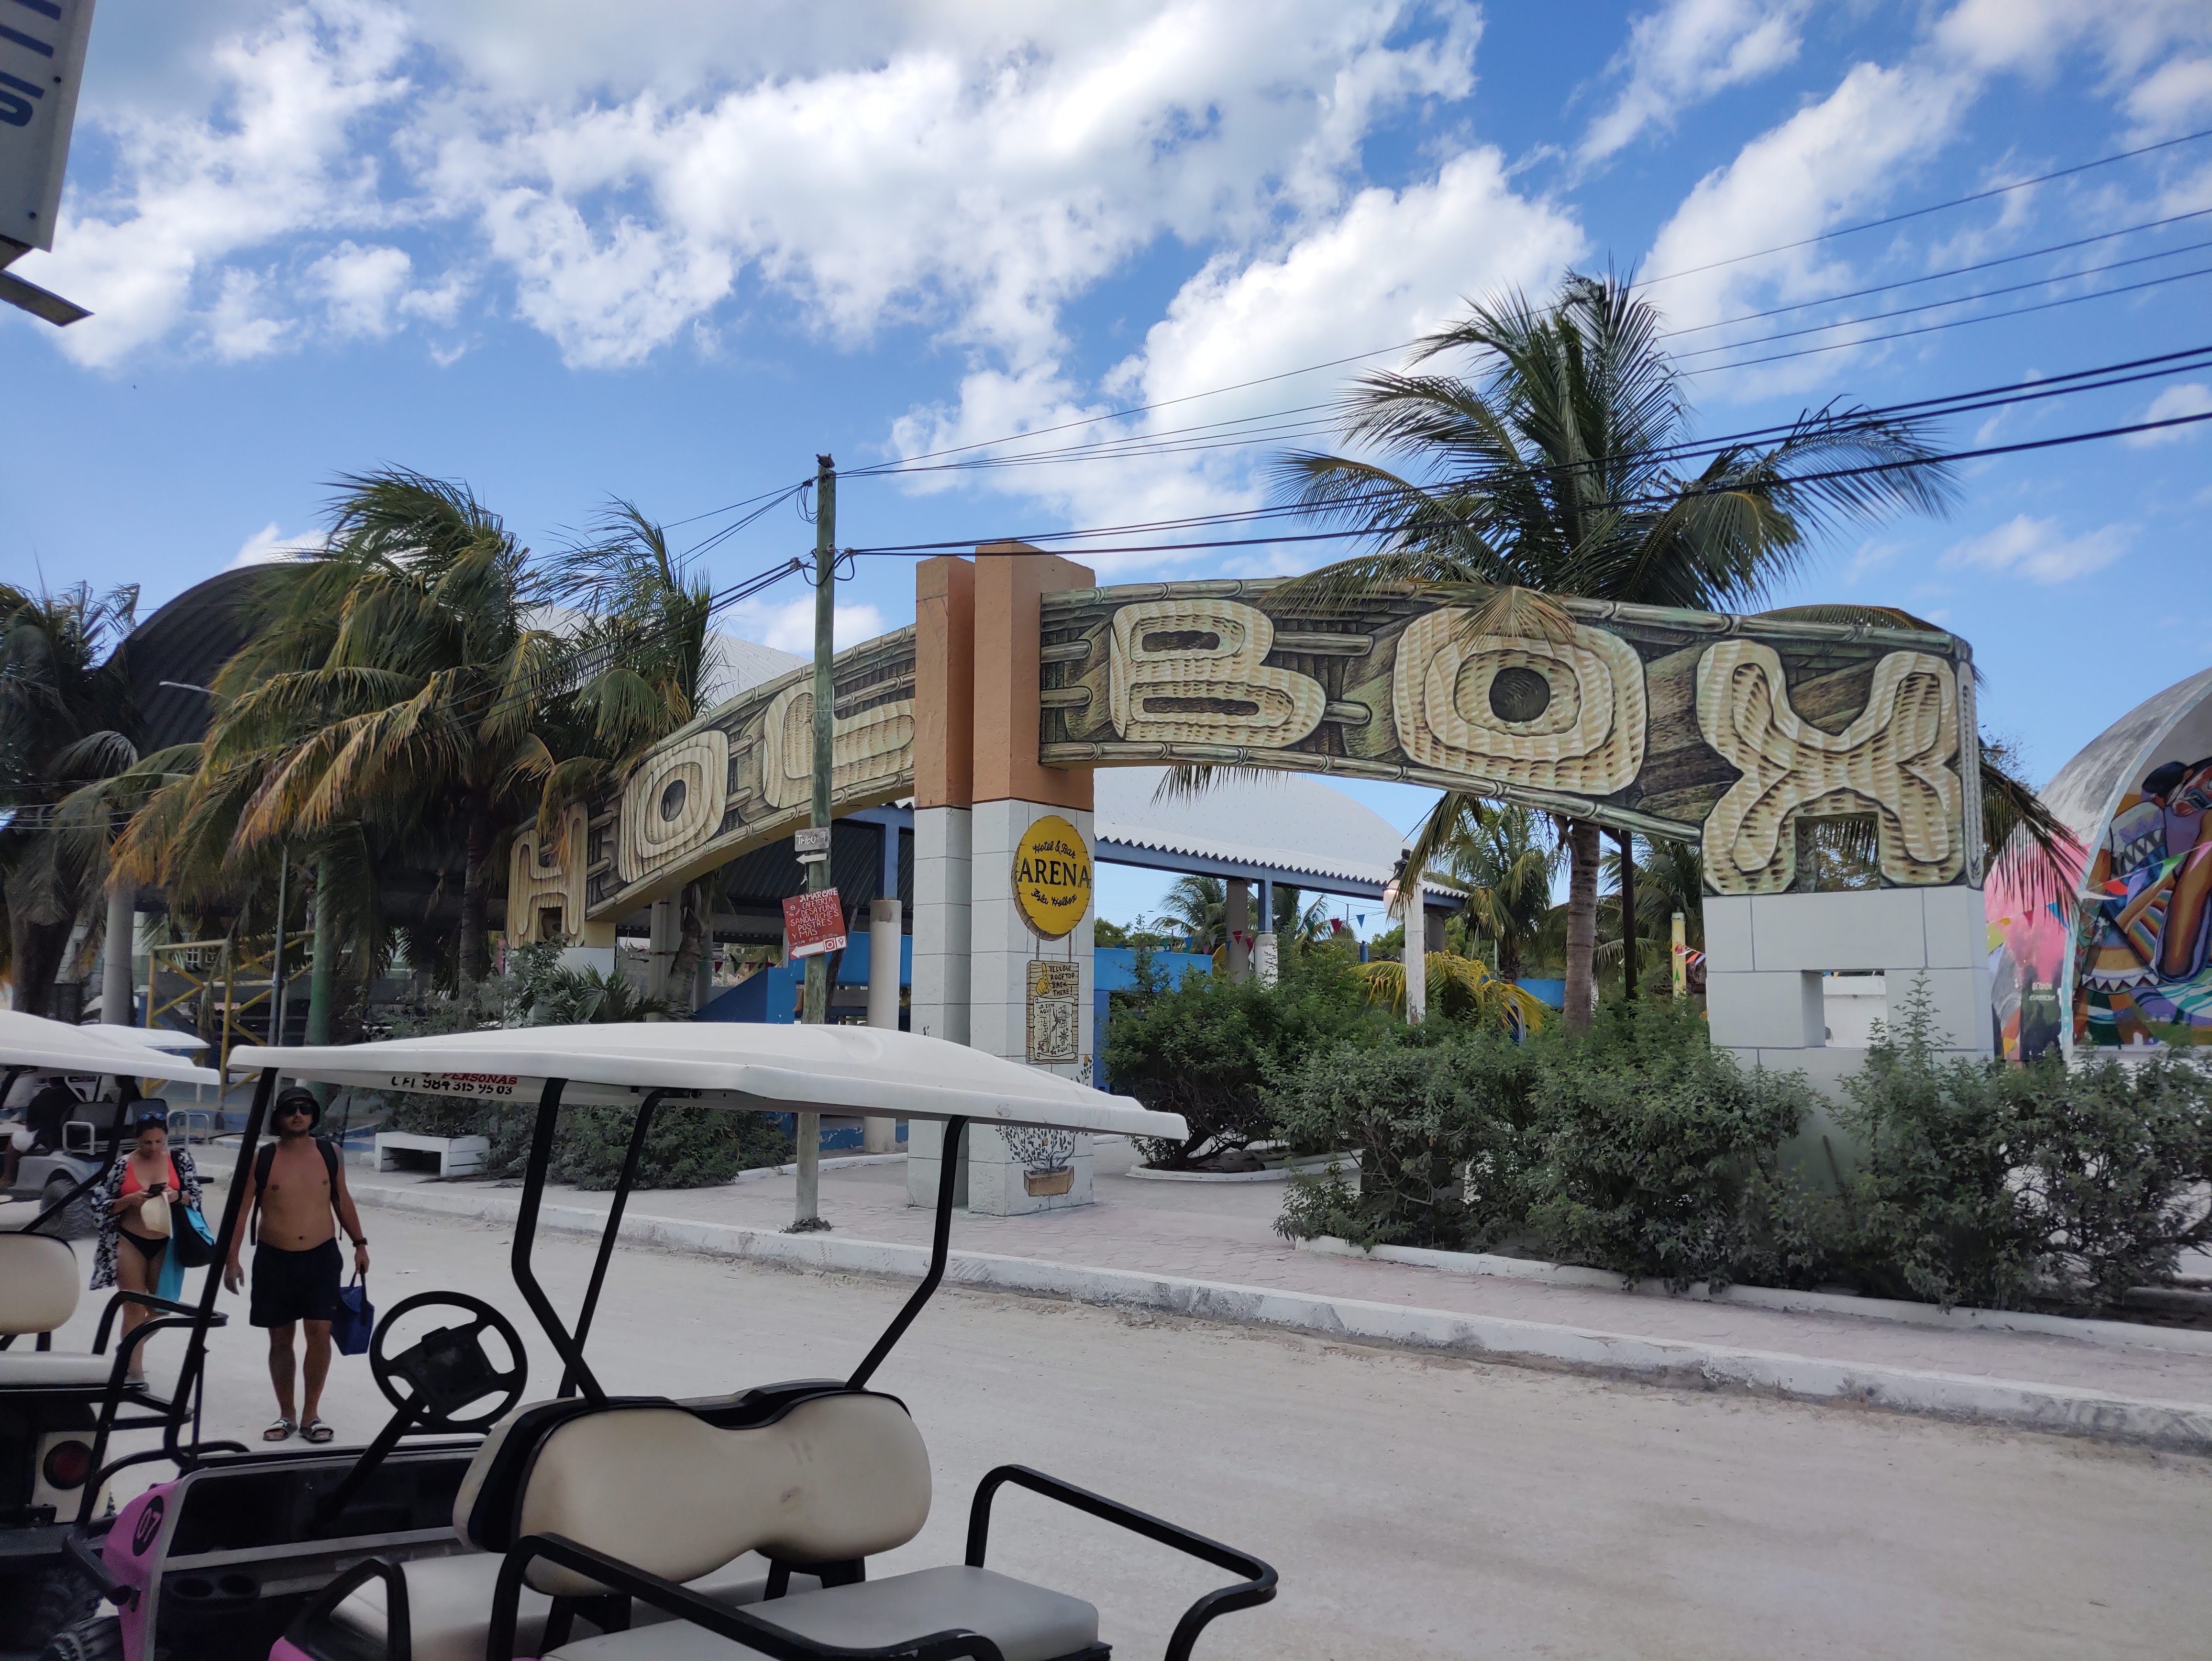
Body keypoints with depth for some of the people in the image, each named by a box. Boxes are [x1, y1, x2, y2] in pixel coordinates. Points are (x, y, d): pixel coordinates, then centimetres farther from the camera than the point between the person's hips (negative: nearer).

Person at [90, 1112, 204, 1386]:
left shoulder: (179, 1158, -1)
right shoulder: (122, 1165, -4)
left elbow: (195, 1196, 0)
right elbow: (105, 1206, -1)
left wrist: (177, 1195, -20)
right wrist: (130, 1200, -19)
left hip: (166, 1244, 2)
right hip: (130, 1243, -2)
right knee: (135, 1309, -1)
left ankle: (129, 1348, 37)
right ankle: (136, 1373, 6)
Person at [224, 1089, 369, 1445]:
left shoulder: (329, 1154, 3)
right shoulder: (261, 1159, -3)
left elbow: (342, 1200, 13)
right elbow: (241, 1209, 0)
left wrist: (359, 1244, 12)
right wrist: (231, 1259, -5)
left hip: (322, 1257, 0)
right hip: (274, 1260, 0)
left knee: (320, 1333, -6)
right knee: (281, 1338, 8)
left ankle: (311, 1414, 5)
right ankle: (286, 1415, 20)